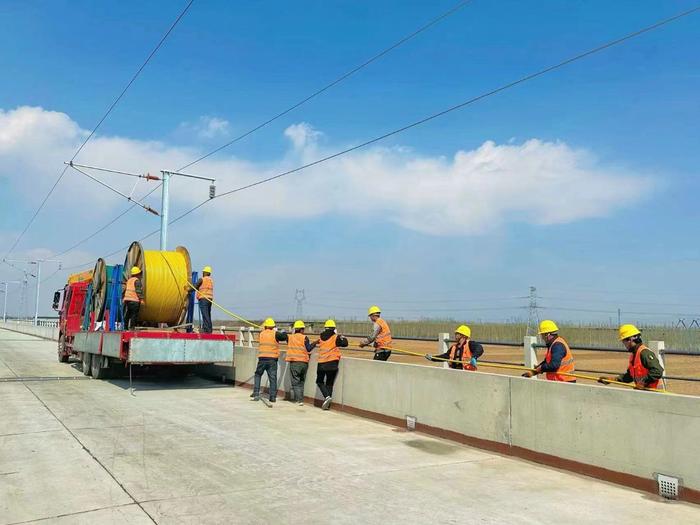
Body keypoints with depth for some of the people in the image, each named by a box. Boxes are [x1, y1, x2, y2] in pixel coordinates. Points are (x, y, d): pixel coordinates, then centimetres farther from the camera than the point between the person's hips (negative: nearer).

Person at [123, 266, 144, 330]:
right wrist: (141, 299, -17)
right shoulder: (137, 280, -7)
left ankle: (125, 327, 14)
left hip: (127, 299, 8)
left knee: (127, 315, 12)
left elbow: (125, 289, 23)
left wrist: (123, 298, 31)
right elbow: (139, 291, -16)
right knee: (134, 315, -4)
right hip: (134, 300, -8)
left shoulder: (129, 280, 17)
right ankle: (131, 327, -7)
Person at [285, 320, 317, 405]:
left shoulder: (290, 337, 4)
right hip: (304, 362, 1)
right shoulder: (304, 338, -2)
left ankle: (299, 400, -9)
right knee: (301, 382, 16)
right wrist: (314, 343, 11)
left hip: (294, 362, 0)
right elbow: (308, 349, -4)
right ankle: (300, 398, 17)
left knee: (295, 382, 2)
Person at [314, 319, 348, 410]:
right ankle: (327, 404, 8)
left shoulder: (321, 337, 4)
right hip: (332, 363, -1)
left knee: (319, 381, 16)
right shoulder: (335, 337, -5)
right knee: (329, 383, 11)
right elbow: (344, 343, -10)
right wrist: (343, 338, 9)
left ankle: (327, 396, -7)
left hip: (321, 364, 1)